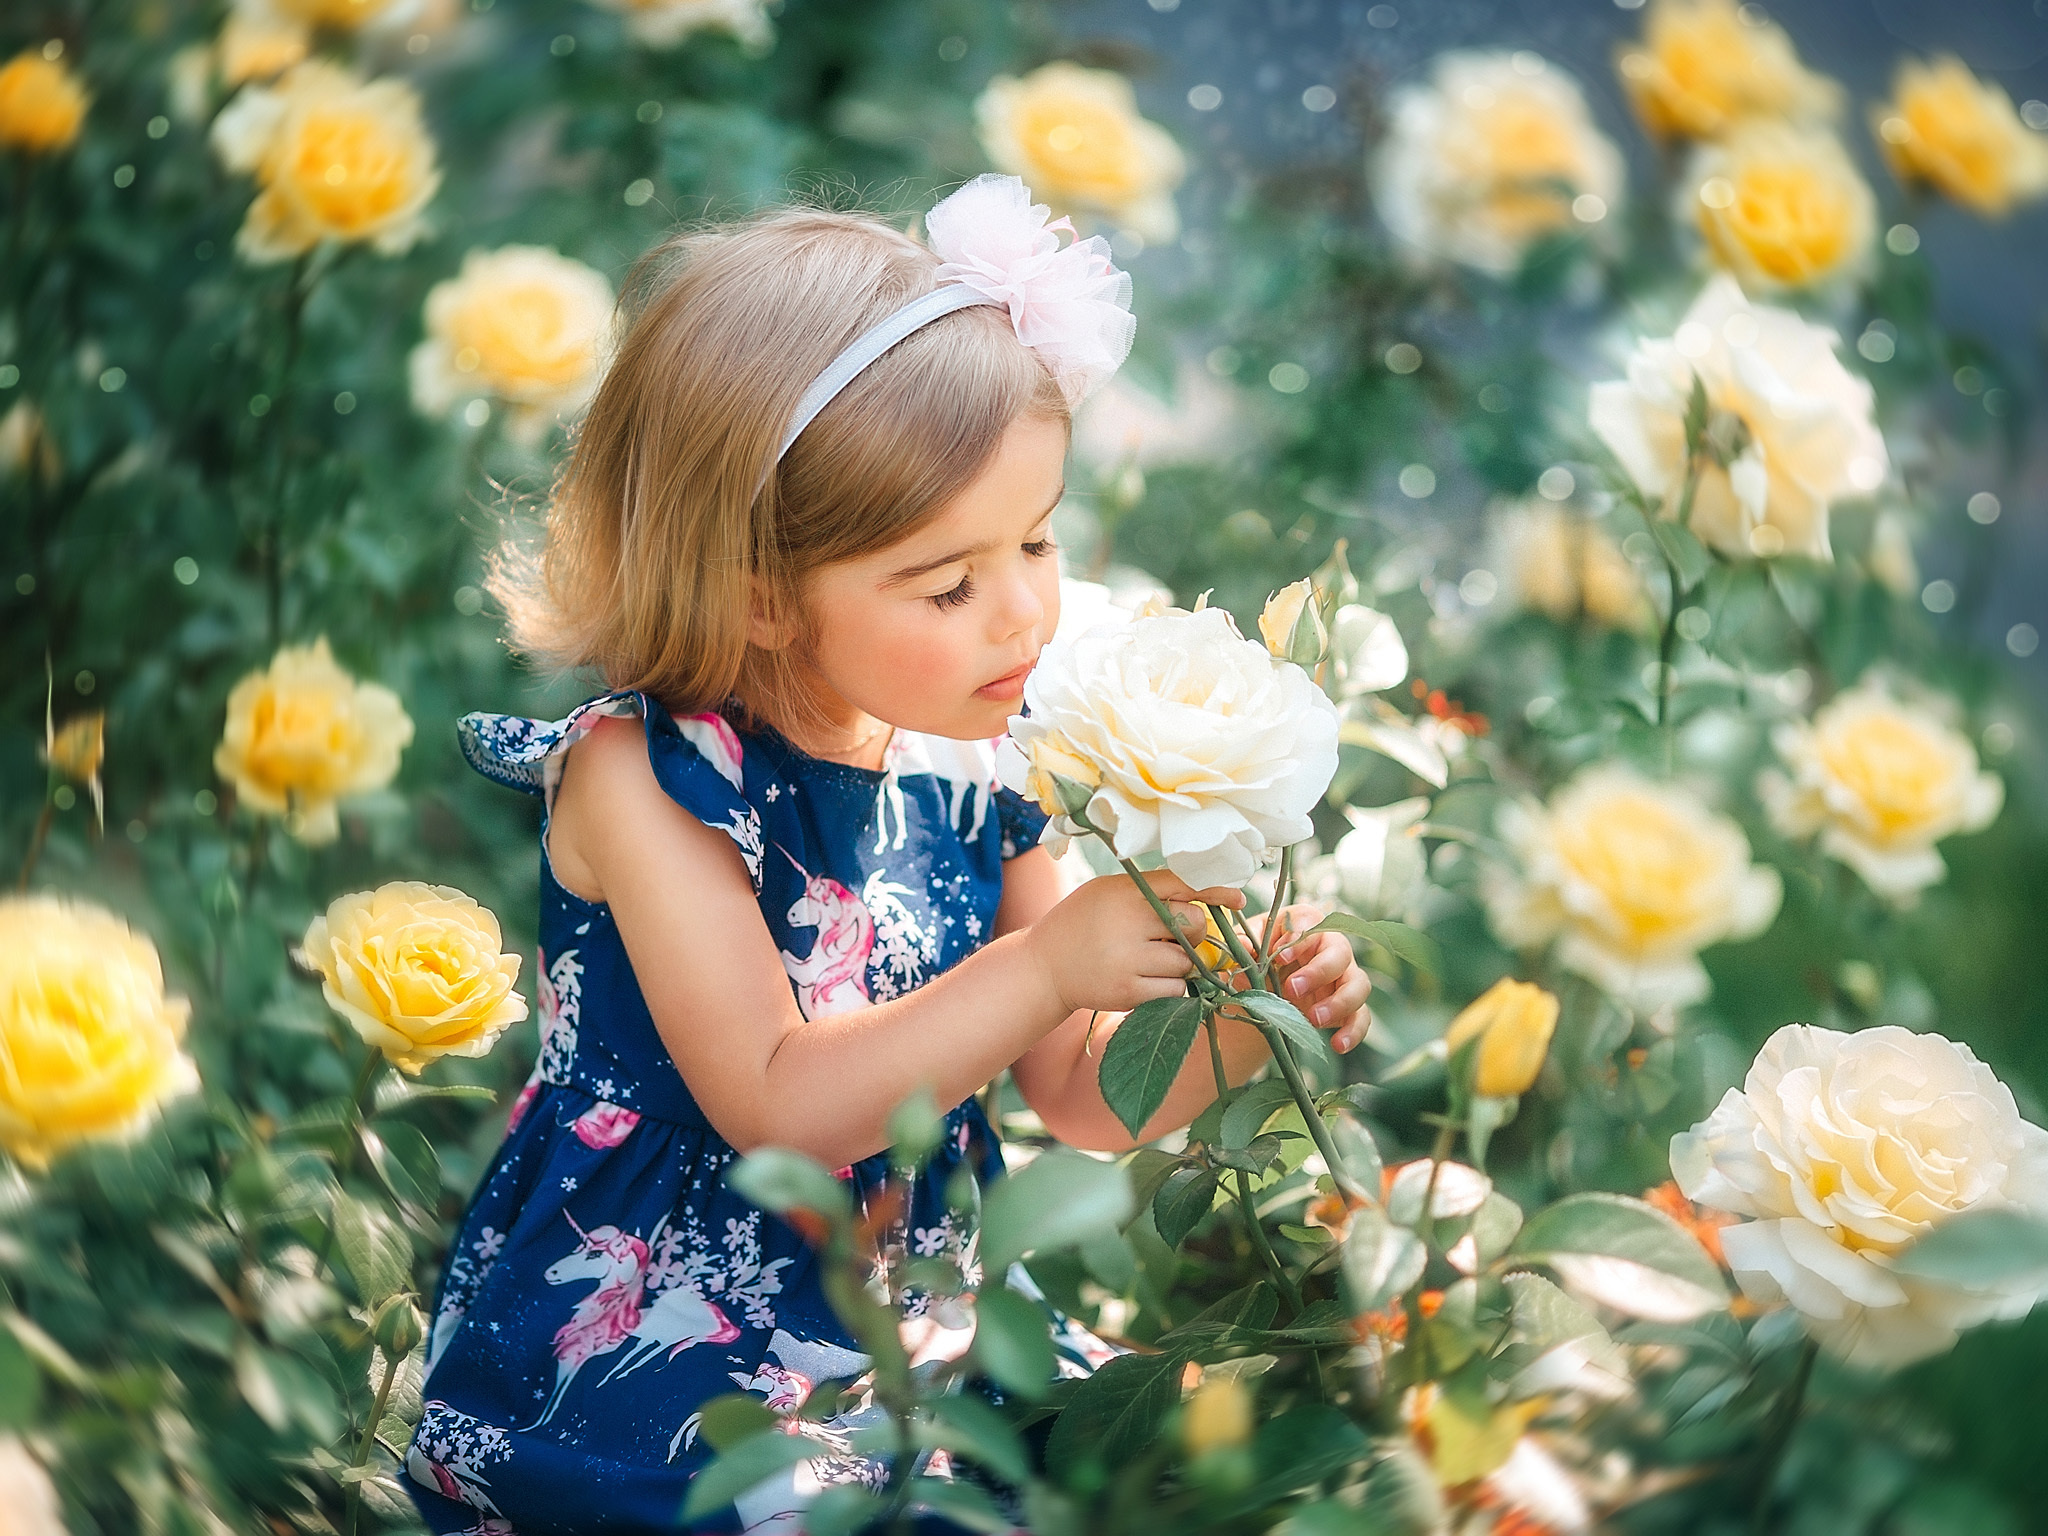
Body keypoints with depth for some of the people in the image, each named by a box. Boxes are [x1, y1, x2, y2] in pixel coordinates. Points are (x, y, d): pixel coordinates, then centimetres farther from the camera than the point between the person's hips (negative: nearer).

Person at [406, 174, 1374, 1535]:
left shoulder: (974, 767, -1)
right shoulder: (644, 773, -17)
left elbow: (1075, 1092, 6)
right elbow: (775, 1106, -24)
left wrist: (1236, 1021, -13)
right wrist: (1044, 967, -27)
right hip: (643, 1332, -5)